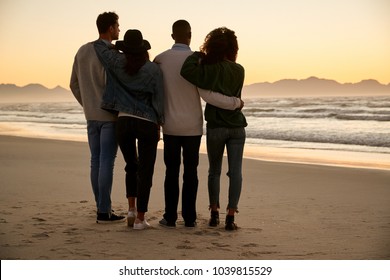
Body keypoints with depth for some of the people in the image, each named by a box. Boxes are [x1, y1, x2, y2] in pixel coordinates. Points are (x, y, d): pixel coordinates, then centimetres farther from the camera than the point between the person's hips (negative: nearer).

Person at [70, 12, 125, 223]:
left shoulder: (83, 51, 9)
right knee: (107, 162, -5)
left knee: (96, 161, 12)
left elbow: (74, 84, 12)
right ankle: (104, 211, -3)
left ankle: (102, 207, 19)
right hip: (110, 115, -7)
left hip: (91, 116, 7)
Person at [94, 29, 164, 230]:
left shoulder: (118, 63, -2)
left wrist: (115, 47, 26)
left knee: (131, 166, 21)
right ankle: (140, 218, 1)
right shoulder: (153, 69, -8)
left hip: (124, 121, 3)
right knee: (145, 171, 3)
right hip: (147, 123, -3)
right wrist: (158, 126, 6)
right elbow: (159, 100, -4)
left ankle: (131, 209, 12)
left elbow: (99, 45, 11)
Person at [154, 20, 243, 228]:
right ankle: (189, 218, 6)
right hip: (192, 127, -1)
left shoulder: (160, 60, -3)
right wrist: (235, 103, -6)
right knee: (190, 172, 5)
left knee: (172, 172, 7)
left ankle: (170, 217, 7)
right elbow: (208, 95, -19)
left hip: (170, 126, 2)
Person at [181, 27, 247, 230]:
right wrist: (206, 61, 9)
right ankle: (230, 216, -4)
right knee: (235, 172, 1)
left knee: (214, 171, 13)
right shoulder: (239, 70, 2)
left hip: (215, 127, -2)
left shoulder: (211, 70, -12)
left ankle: (214, 214, 14)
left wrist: (198, 55, -9)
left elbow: (187, 71, -28)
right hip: (237, 126, 2)